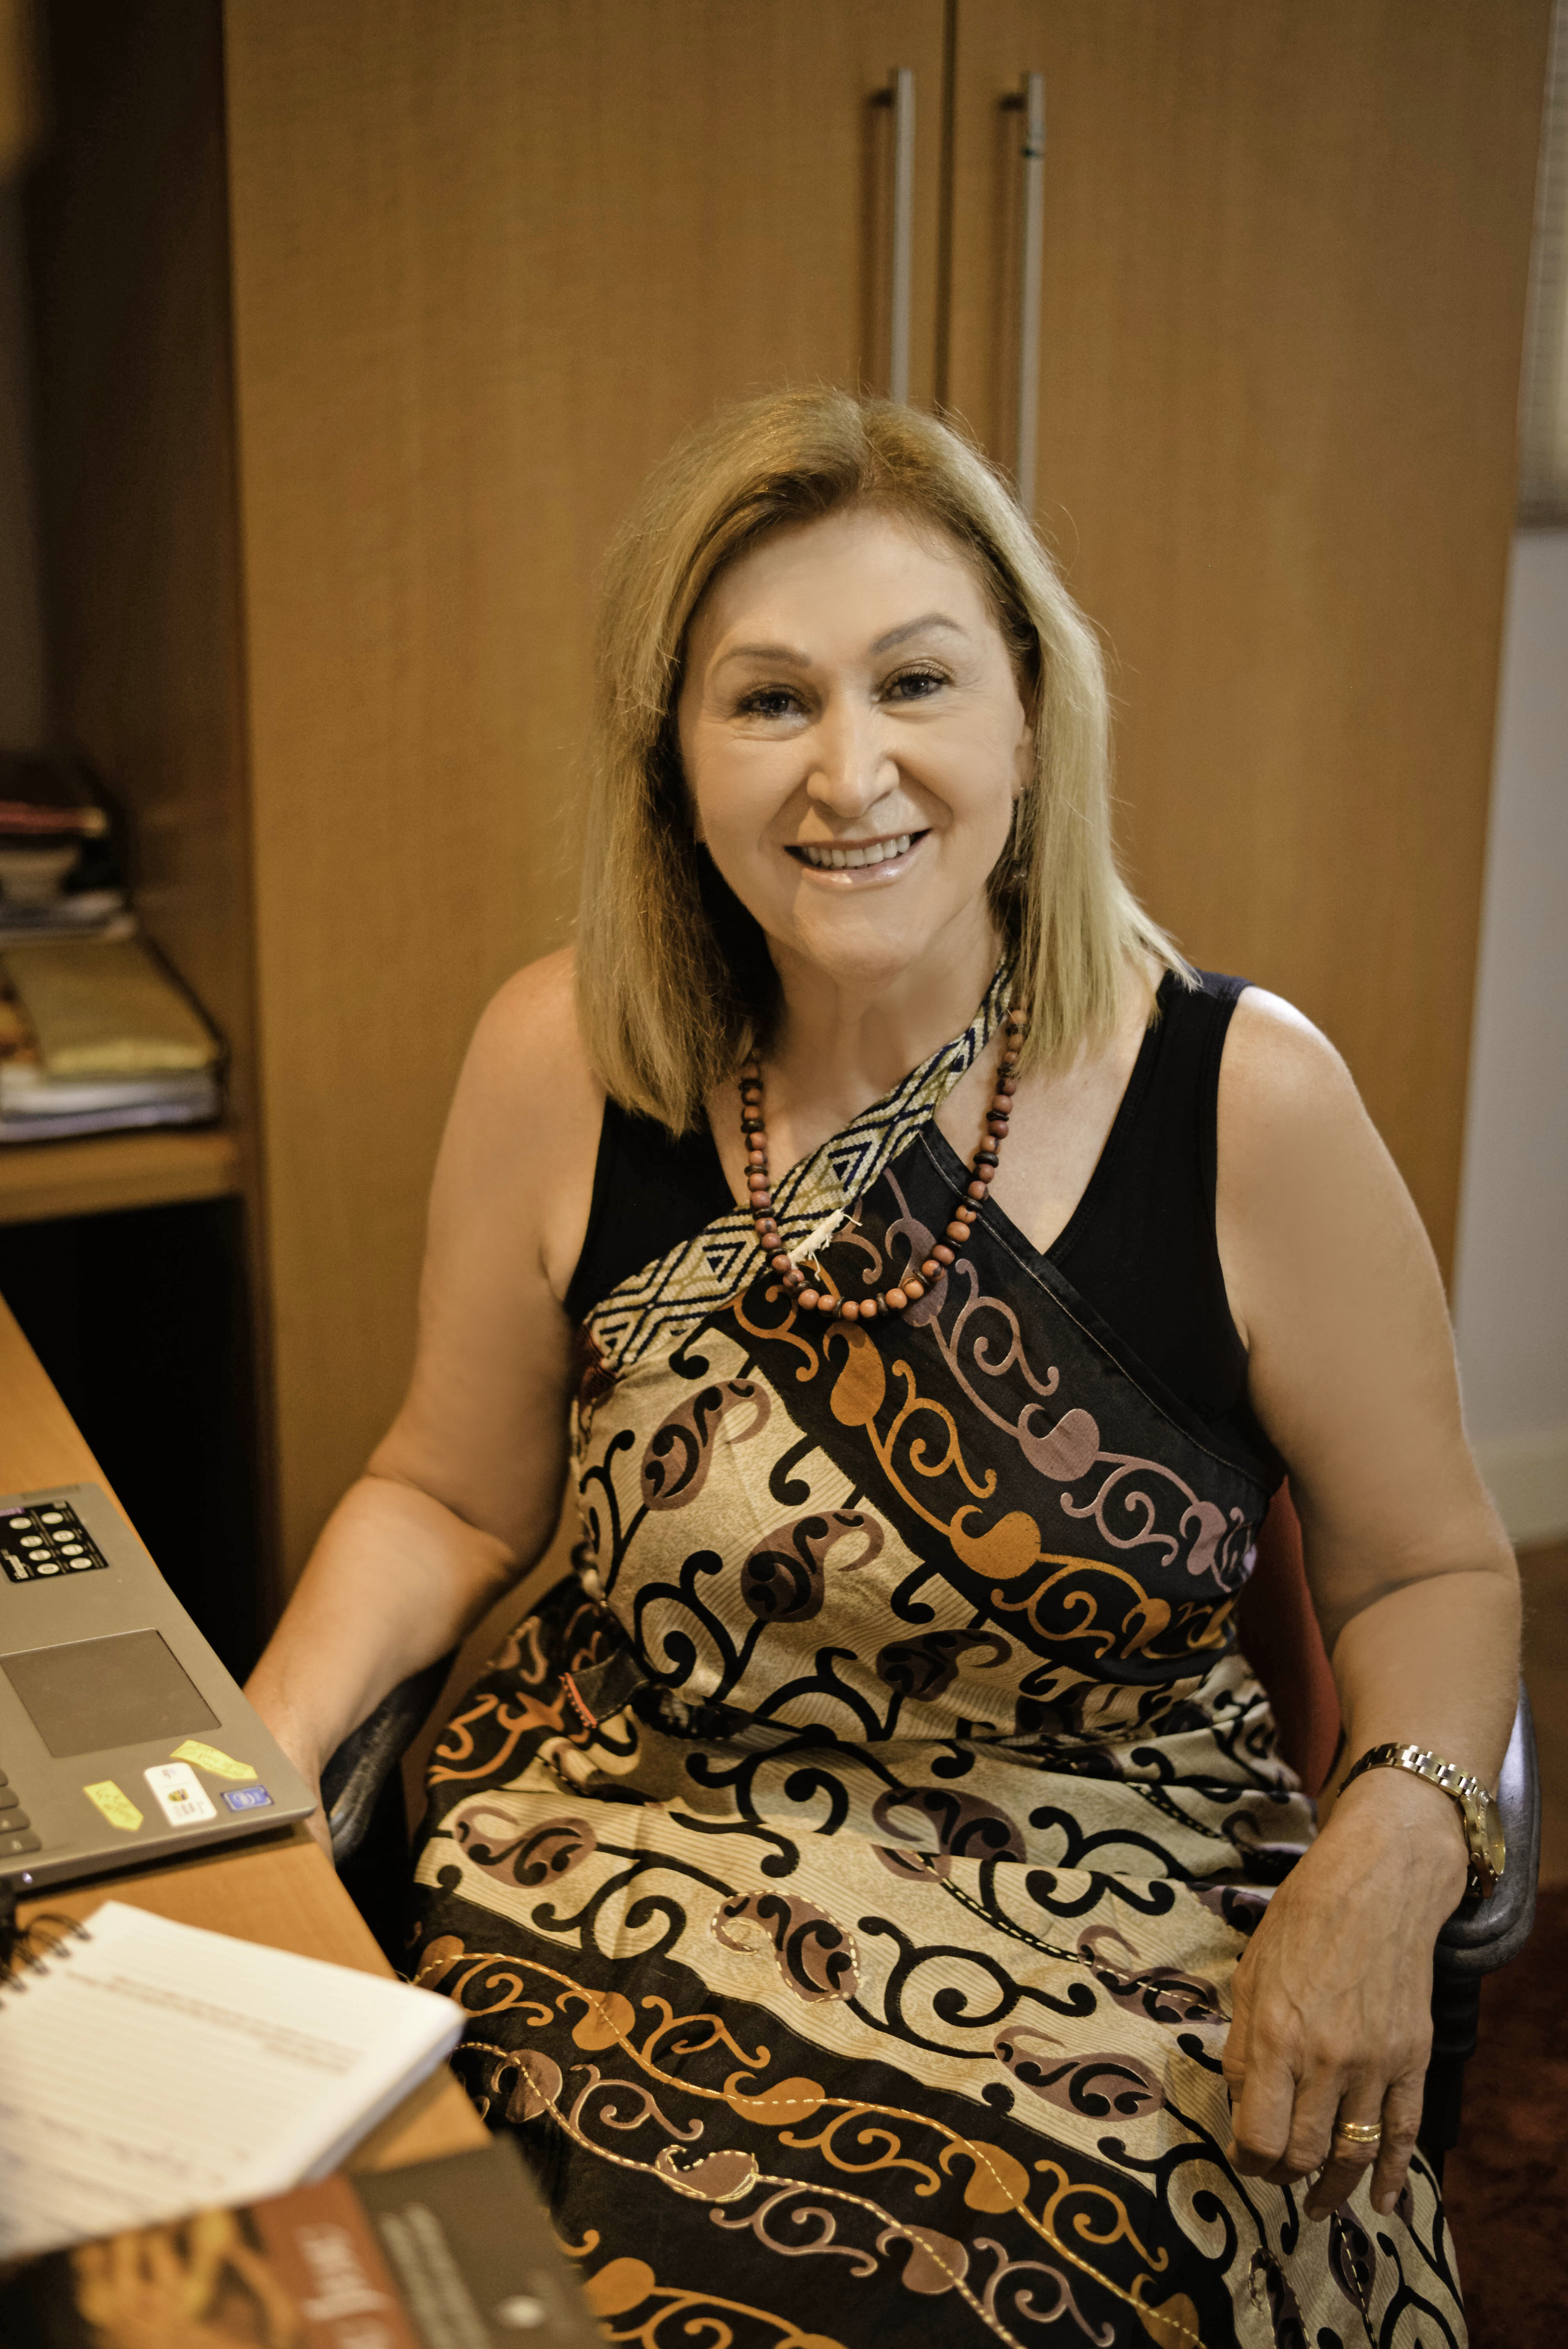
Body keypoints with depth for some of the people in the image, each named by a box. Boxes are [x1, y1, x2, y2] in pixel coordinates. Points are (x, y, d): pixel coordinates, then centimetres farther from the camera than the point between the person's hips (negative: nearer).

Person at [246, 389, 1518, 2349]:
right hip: (617, 1860, 2)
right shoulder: (562, 1064, -6)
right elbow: (451, 1497, 9)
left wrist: (1393, 1849, -17)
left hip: (1099, 1930, -1)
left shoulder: (1245, 1099, -11)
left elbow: (1429, 1567, 1)